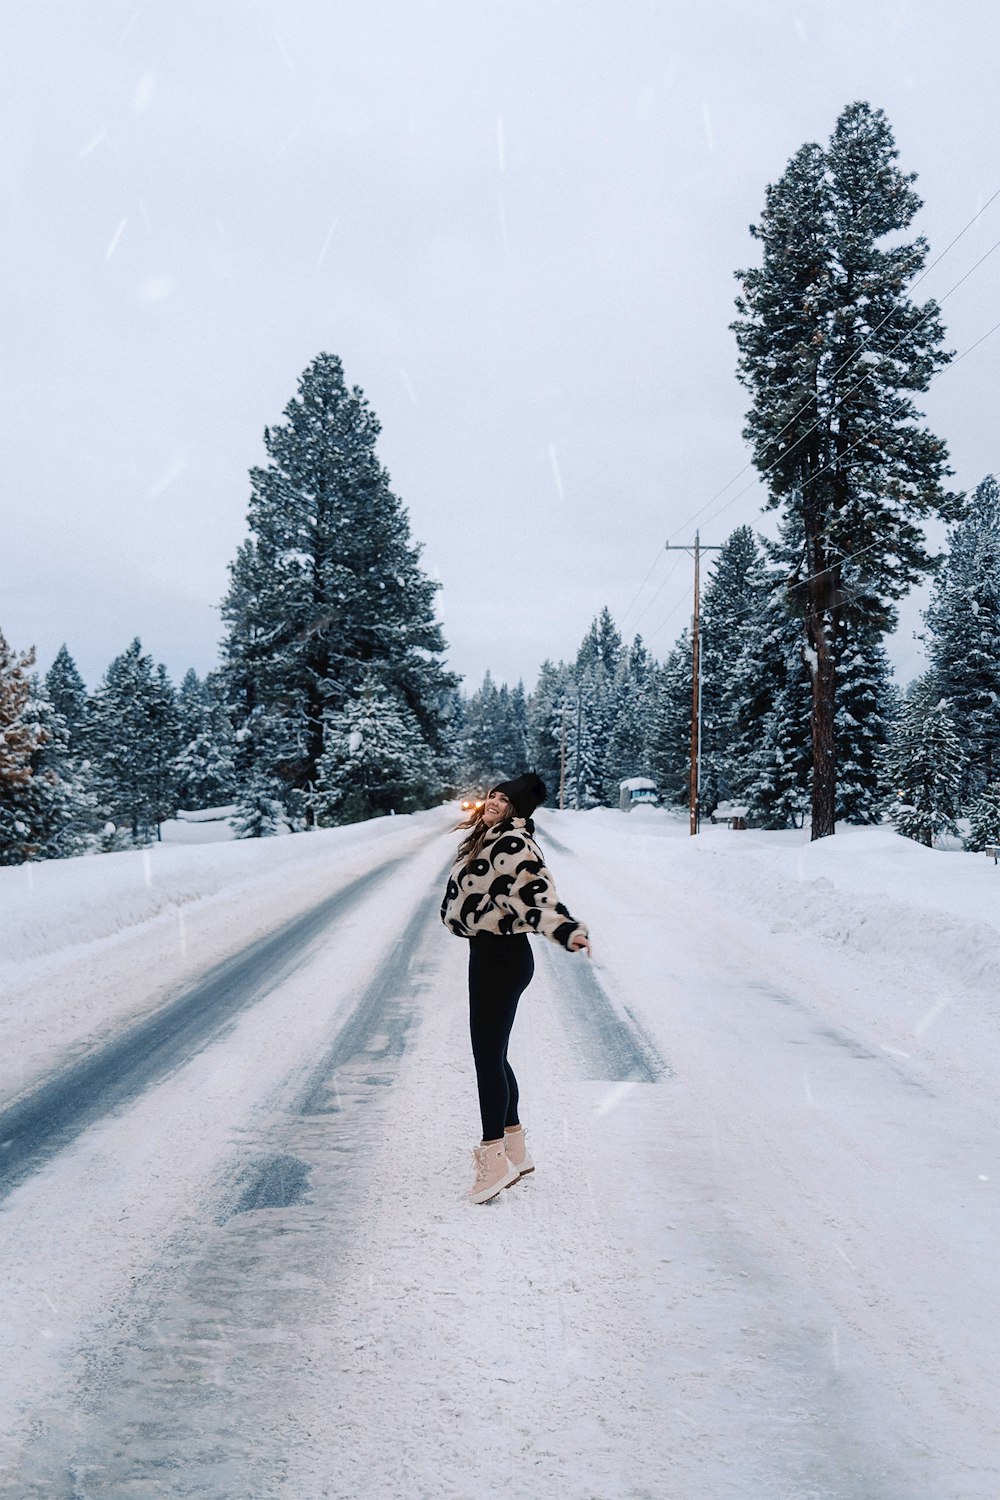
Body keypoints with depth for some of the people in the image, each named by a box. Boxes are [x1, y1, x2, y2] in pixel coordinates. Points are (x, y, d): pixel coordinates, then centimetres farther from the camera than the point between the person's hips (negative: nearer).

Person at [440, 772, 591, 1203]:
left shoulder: (514, 844, -18)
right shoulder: (486, 839, 11)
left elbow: (538, 892, -33)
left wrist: (567, 931, -48)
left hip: (502, 959, -10)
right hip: (487, 954, 10)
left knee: (487, 1057, -4)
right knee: (492, 1055, 17)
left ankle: (494, 1160, 8)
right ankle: (515, 1150, 30)